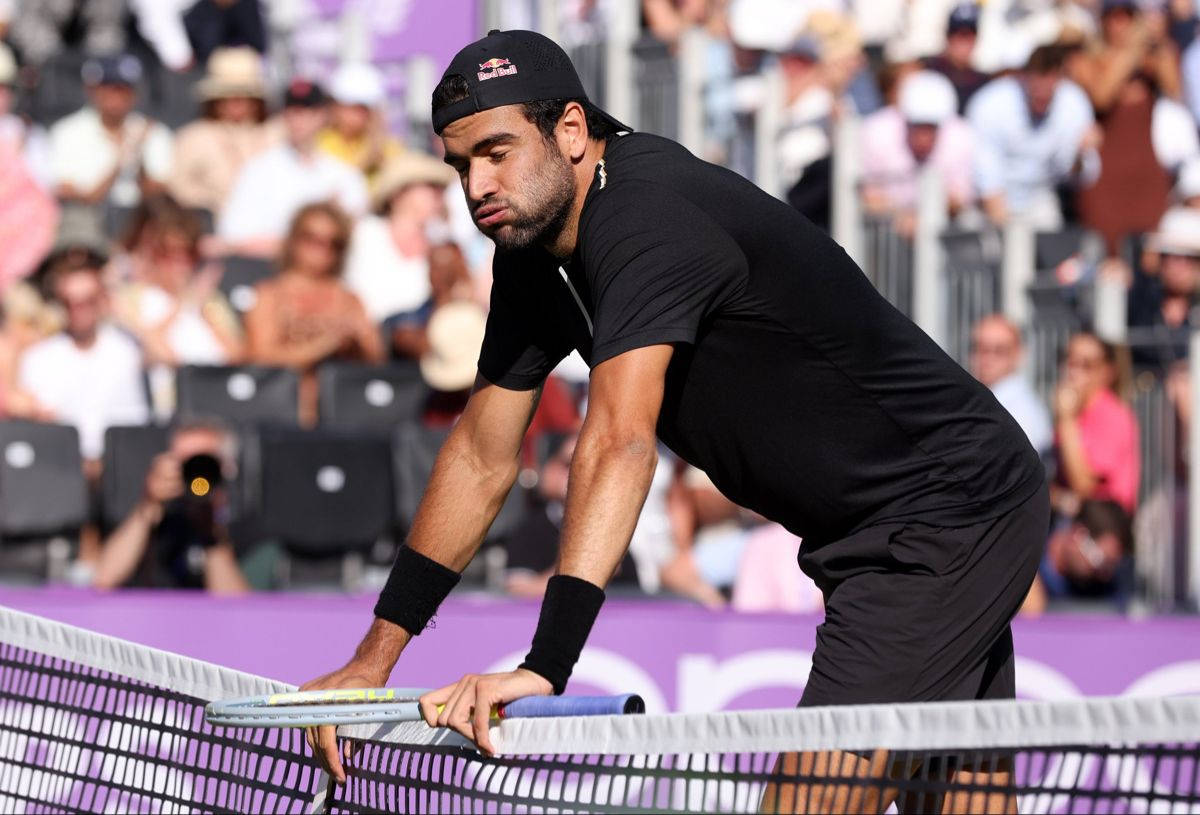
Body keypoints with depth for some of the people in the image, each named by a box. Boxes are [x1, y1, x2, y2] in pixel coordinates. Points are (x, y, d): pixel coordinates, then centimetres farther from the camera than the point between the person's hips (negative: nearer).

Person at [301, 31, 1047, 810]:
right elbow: (483, 456, 9)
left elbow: (620, 446, -39)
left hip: (950, 512, -10)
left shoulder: (646, 217, -27)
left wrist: (546, 665, -47)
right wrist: (376, 657, 5)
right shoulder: (534, 251, 3)